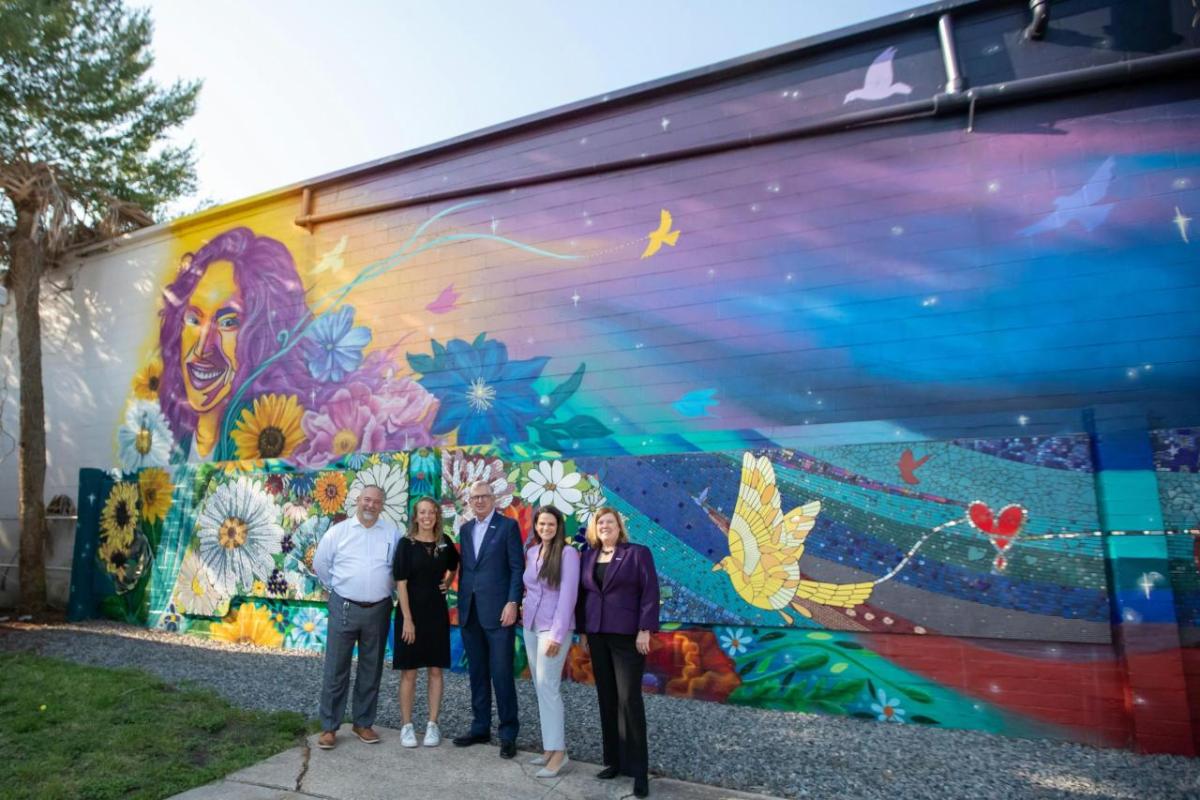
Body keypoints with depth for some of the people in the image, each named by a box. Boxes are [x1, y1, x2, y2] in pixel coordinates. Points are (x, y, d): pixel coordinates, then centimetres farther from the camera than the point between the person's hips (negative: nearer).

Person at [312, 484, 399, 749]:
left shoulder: (392, 533, -1)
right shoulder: (338, 531, -2)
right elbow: (320, 564, 9)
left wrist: (384, 589, 7)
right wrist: (338, 588, 10)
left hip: (378, 610, 1)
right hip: (344, 608, -1)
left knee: (371, 670, 11)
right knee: (336, 670, 5)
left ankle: (363, 723, 26)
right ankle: (329, 727, 18)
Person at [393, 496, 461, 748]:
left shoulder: (445, 543, 2)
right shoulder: (406, 544, -8)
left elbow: (454, 566, 24)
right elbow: (401, 583, -11)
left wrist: (448, 583, 5)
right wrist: (407, 619, -15)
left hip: (436, 613, 3)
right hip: (411, 612, -3)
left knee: (435, 670, 8)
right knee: (409, 671, 6)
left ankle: (432, 725, 18)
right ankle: (407, 725, 18)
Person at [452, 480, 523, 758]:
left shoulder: (508, 526, -4)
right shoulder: (465, 529, 13)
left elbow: (517, 568, -7)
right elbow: (464, 568, 15)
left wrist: (512, 603, -14)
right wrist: (461, 603, 11)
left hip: (497, 611, -5)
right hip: (470, 612, 5)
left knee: (502, 674, -1)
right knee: (477, 673, 14)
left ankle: (508, 734, 11)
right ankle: (480, 728, 26)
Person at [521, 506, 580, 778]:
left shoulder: (567, 553, -12)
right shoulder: (531, 552, 6)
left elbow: (568, 595, -15)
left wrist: (556, 634, -18)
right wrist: (525, 604, 2)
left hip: (553, 627, -6)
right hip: (530, 626, 7)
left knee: (547, 687, -7)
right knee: (540, 687, 10)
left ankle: (559, 753, 3)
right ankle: (550, 746, 21)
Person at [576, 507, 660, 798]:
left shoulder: (638, 553, -4)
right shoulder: (588, 557, 9)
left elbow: (650, 592, -9)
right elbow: (582, 594, 13)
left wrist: (645, 630, -14)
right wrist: (582, 630, 9)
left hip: (627, 636, -5)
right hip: (597, 636, 5)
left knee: (629, 699, -3)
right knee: (607, 698, 10)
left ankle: (639, 769, 7)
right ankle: (614, 760, 22)